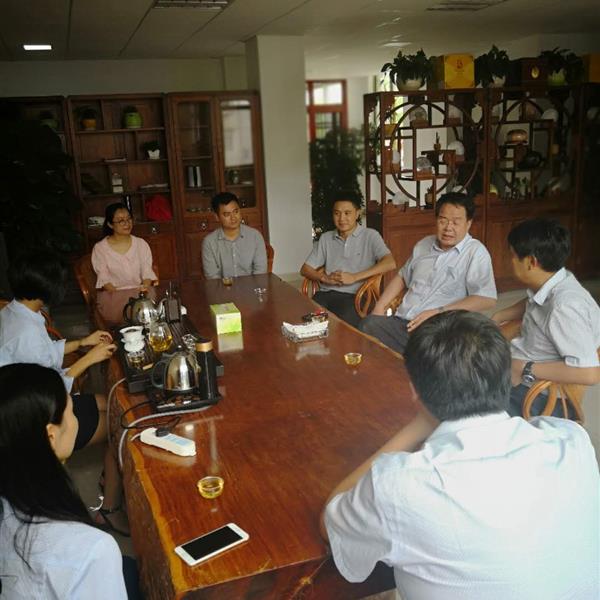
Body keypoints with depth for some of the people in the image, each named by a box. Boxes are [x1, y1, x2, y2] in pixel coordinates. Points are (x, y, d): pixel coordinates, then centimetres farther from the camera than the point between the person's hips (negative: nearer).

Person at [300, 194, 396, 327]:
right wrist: (324, 278, -3)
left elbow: (390, 263, -8)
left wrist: (354, 277, -14)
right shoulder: (326, 238, 20)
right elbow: (305, 269, 19)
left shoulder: (370, 235, 6)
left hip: (354, 296, -3)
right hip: (325, 293, 4)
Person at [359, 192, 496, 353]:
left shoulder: (475, 252, -2)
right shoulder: (424, 244, 19)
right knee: (367, 325, -25)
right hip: (400, 322, 5)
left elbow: (488, 299, -12)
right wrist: (380, 306, 15)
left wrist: (439, 312, -17)